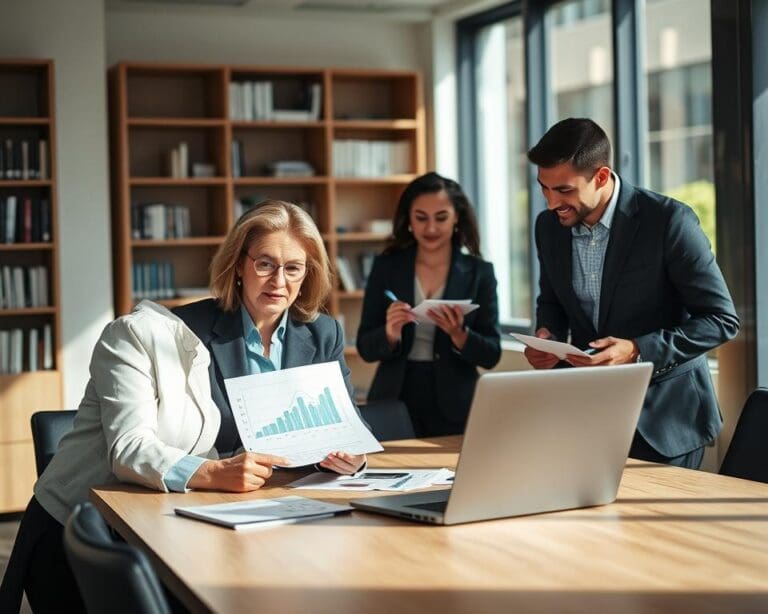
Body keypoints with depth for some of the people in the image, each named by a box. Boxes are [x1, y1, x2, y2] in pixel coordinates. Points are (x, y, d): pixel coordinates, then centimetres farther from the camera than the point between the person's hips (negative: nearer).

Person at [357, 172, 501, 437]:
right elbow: (366, 349, 0)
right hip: (395, 401, 0)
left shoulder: (479, 272, -1)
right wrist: (390, 334, -21)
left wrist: (459, 334, -22)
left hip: (455, 408, 0)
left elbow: (491, 355, -2)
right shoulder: (386, 267, 1)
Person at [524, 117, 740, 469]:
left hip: (664, 414, -4)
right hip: (590, 410, 5)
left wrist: (637, 350, -25)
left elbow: (722, 318, -15)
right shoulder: (549, 226, -1)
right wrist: (548, 334, -7)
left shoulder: (668, 221, -18)